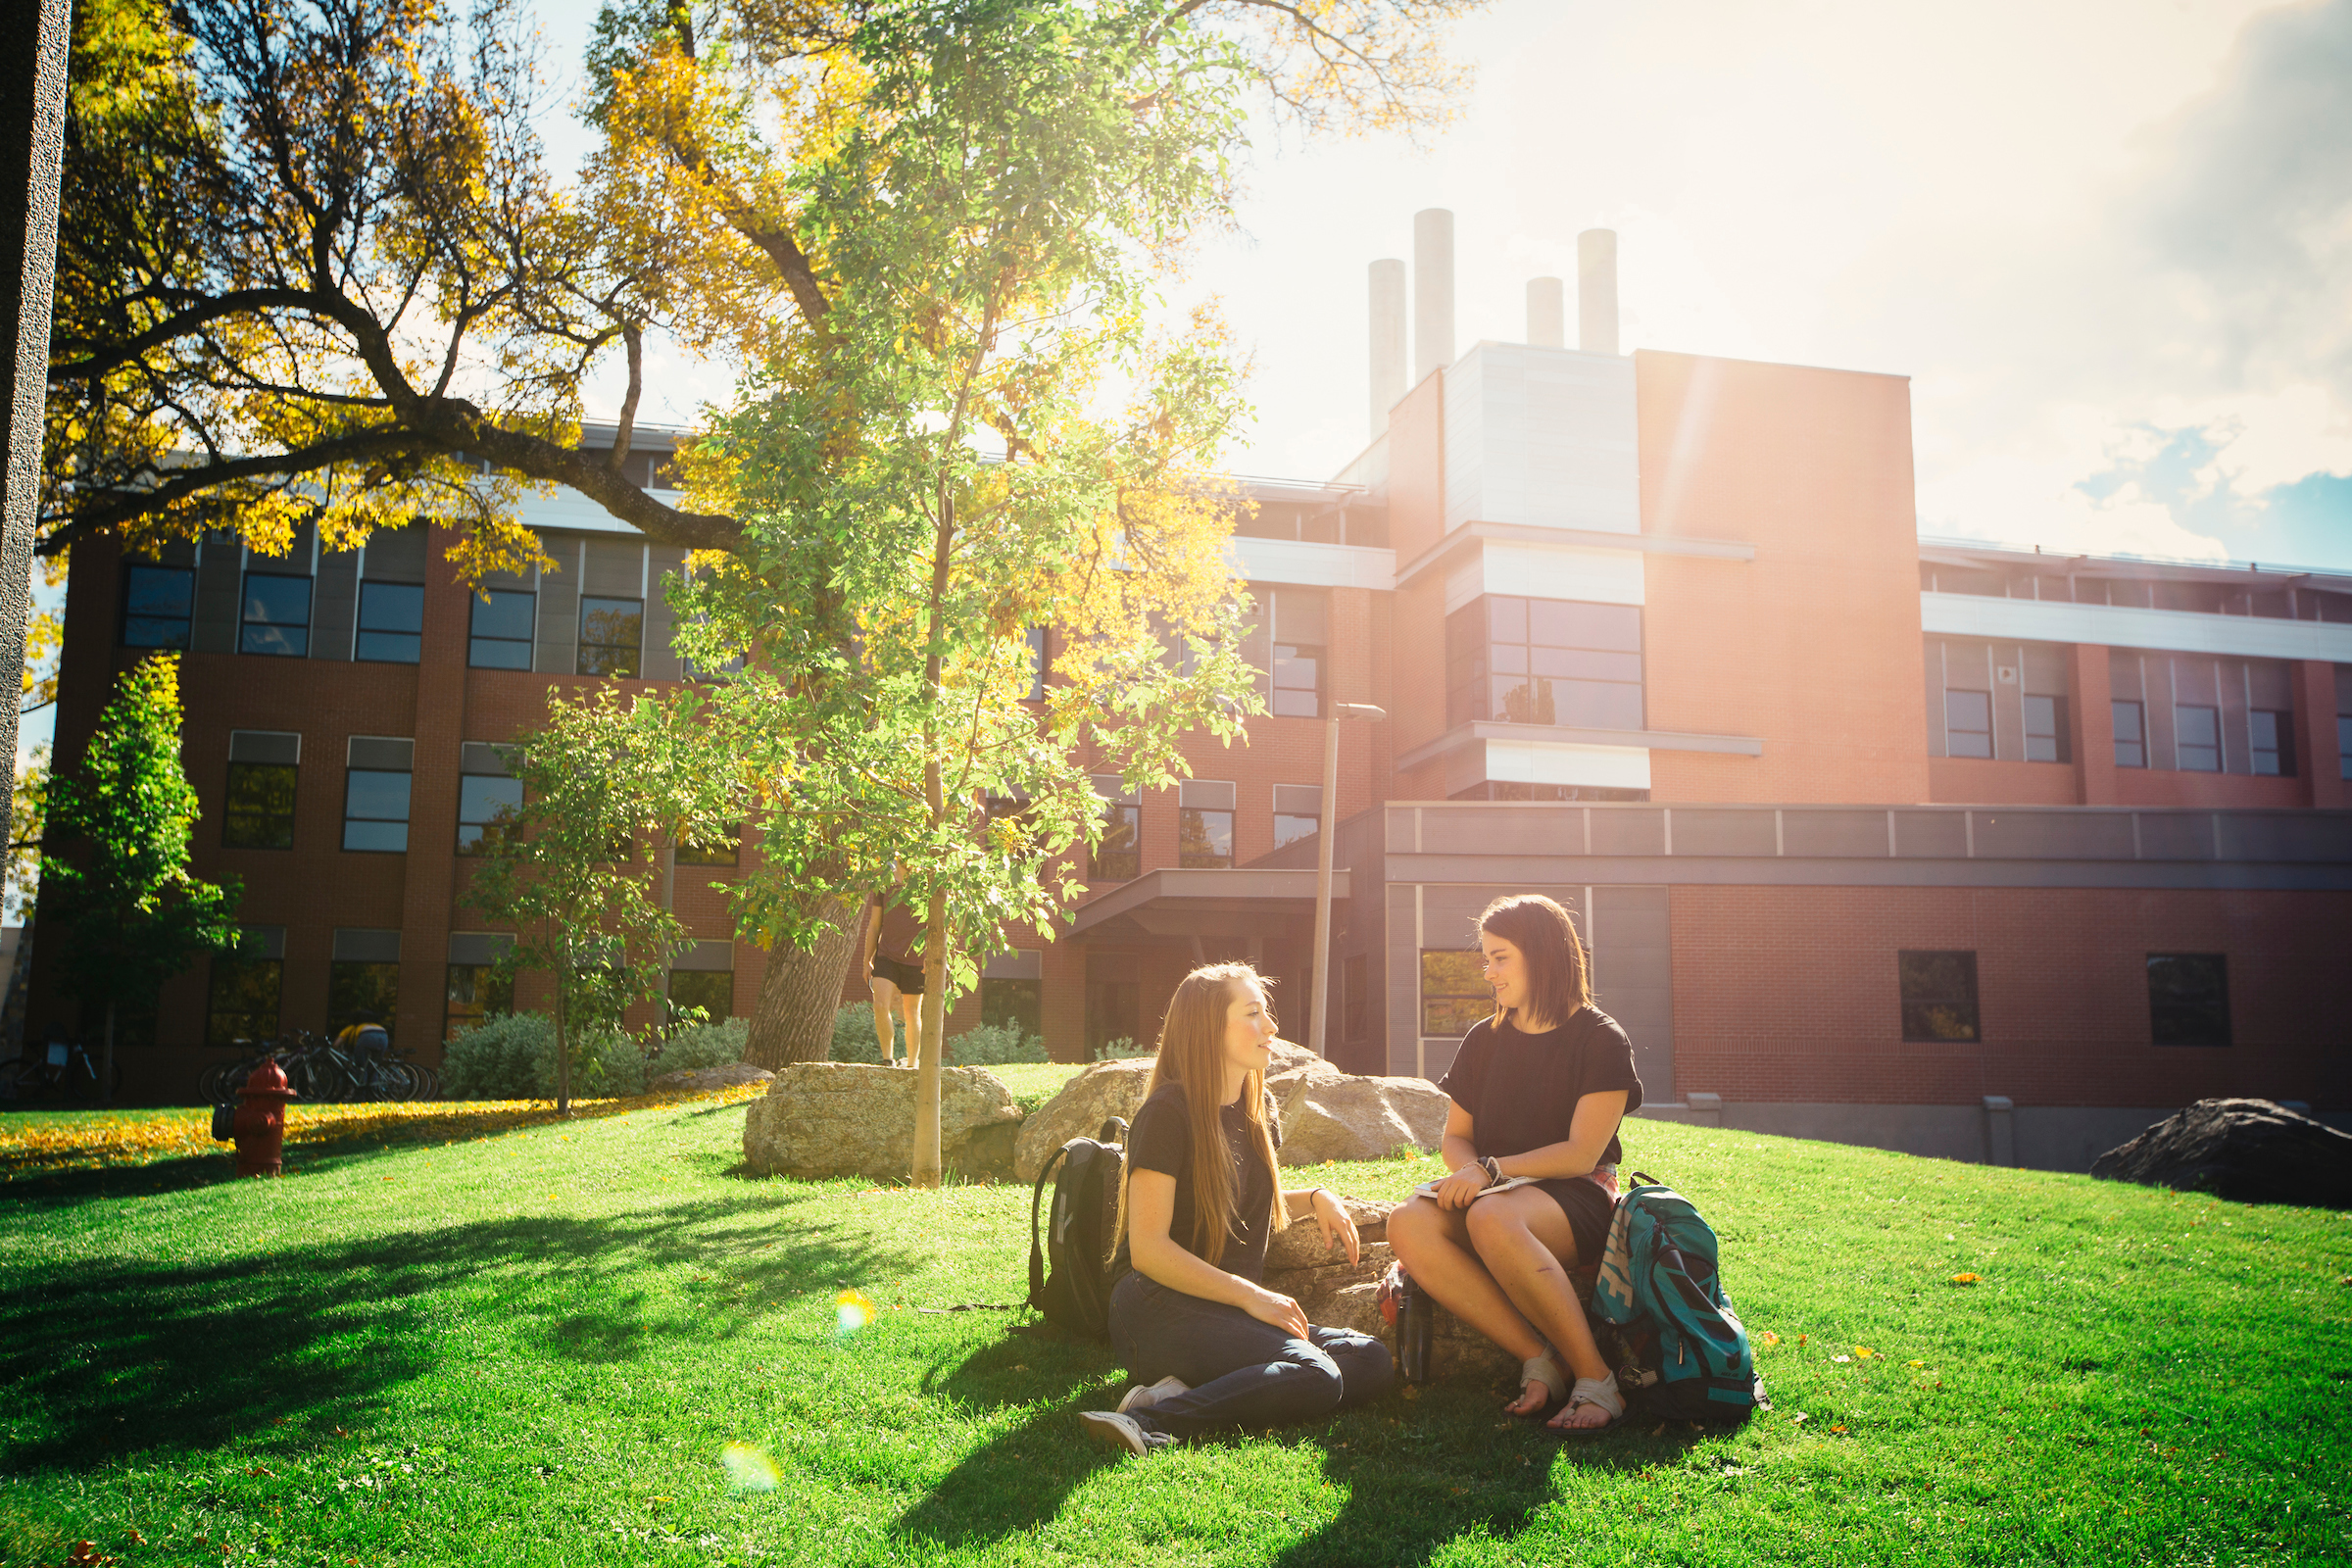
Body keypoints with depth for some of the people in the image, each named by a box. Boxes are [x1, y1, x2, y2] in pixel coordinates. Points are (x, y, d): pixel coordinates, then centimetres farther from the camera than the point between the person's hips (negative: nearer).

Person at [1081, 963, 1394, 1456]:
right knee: (1316, 1377, -28)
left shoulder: (1257, 1112, 15)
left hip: (1233, 1312, 9)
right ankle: (1153, 1423, -29)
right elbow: (1148, 1249, -15)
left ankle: (1183, 1391, -18)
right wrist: (1250, 1295, -16)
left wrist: (1315, 1198, 10)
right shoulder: (1168, 1113, -10)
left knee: (1370, 1361, -13)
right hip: (1159, 1308, -9)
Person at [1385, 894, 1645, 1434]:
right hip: (1499, 1193, 5)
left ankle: (1596, 1378, -27)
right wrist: (1472, 1175, -7)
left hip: (1578, 1199, -5)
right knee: (1407, 1224, -28)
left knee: (1493, 1219, -40)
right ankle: (1538, 1360, -26)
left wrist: (1492, 1170, -16)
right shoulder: (1484, 1041, 15)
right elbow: (1456, 1137, 17)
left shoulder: (1600, 1040, -2)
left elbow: (1582, 1155, -9)